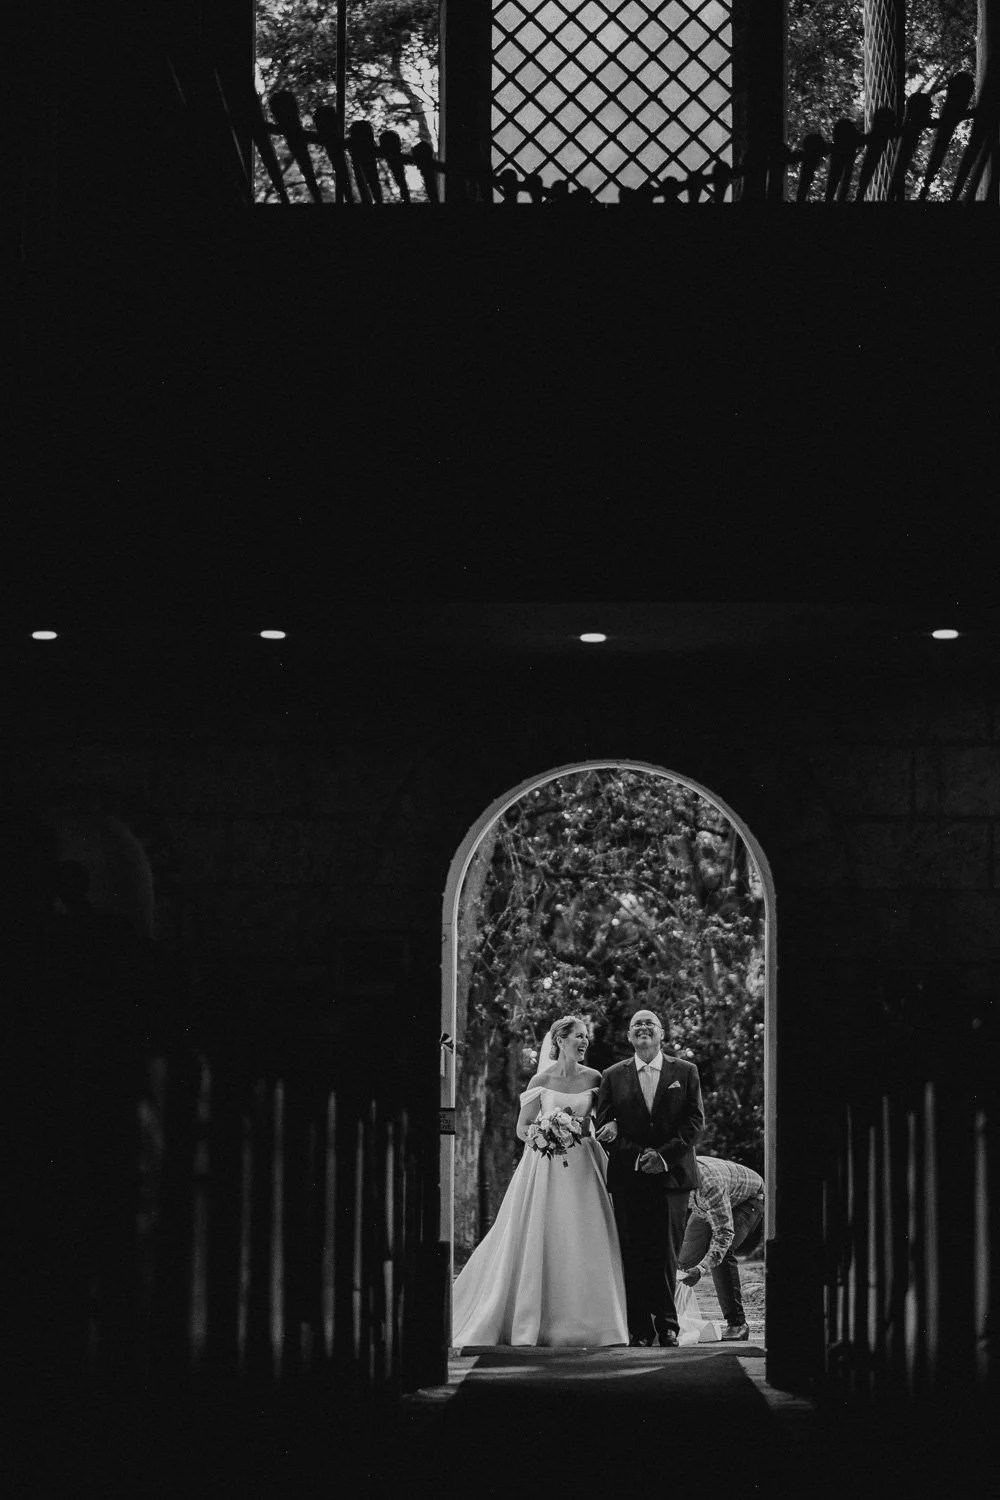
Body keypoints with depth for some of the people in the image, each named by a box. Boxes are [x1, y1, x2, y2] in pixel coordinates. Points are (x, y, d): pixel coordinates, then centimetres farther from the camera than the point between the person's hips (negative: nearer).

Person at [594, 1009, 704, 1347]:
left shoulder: (685, 1072, 9)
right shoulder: (613, 1076, 10)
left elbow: (695, 1121, 2)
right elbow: (604, 1127, 4)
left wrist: (663, 1154, -10)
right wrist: (638, 1155, -9)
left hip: (671, 1176, -1)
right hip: (628, 1178, 1)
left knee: (666, 1253, -1)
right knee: (633, 1255, -2)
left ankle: (667, 1325, 5)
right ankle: (640, 1328, -1)